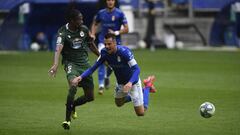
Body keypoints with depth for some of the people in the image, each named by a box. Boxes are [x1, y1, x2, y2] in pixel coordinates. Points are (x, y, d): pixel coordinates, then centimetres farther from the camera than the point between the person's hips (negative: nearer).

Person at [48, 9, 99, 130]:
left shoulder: (84, 29, 1)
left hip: (84, 63, 5)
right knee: (73, 86, -33)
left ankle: (72, 105, 35)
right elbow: (58, 48, -31)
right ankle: (67, 119, -23)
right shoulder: (63, 32, -15)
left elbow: (91, 45, 18)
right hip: (70, 63, -5)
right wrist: (55, 64, -47)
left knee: (90, 96, 2)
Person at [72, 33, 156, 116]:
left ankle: (148, 86, 23)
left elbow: (136, 69, -37)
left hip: (133, 81, -6)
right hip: (120, 82, 6)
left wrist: (130, 83, -54)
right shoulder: (104, 53, -19)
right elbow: (93, 67, -14)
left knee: (140, 113, 2)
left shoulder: (124, 51, -35)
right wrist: (81, 77, -30)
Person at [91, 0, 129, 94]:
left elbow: (126, 29, -6)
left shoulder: (120, 14, -6)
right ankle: (101, 85, -17)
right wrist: (93, 35, 4)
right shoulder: (101, 13, 3)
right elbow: (95, 24, 20)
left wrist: (116, 33, -19)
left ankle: (107, 77, 44)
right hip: (103, 41, 1)